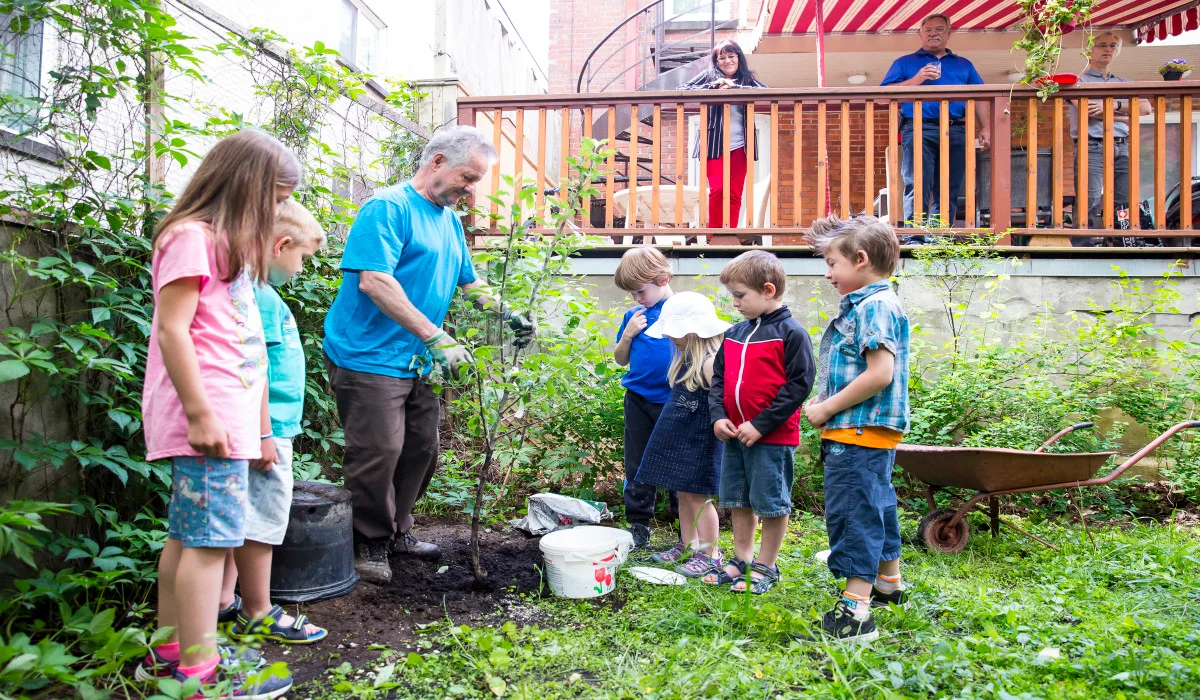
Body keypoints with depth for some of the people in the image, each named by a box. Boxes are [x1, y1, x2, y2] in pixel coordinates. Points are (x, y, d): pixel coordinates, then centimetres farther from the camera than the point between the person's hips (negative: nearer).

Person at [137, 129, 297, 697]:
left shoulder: (229, 243, 23)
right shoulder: (193, 236, -7)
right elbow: (171, 329, -16)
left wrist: (260, 429, 19)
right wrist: (200, 412, -20)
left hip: (227, 415, 10)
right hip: (208, 416, -10)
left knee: (188, 534, 14)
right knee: (212, 536, -7)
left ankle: (170, 652, 23)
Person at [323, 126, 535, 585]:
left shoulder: (450, 220, 16)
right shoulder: (388, 208, -13)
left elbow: (468, 282, 28)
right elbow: (374, 281, -25)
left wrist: (507, 314, 13)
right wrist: (436, 336, -28)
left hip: (416, 363, 9)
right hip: (369, 357, -9)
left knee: (421, 450, 13)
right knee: (379, 453, -5)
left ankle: (397, 531, 31)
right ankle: (370, 544, 14)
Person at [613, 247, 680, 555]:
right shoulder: (633, 315, 8)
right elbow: (621, 359, 14)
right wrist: (628, 334, -3)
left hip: (674, 400, -5)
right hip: (638, 400, 5)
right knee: (637, 468, 12)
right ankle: (638, 528, 25)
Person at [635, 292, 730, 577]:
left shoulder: (710, 362, -20)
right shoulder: (685, 358, 8)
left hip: (698, 439, -9)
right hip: (676, 434, 9)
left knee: (697, 495, -1)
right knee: (682, 493, 15)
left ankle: (710, 555, 11)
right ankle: (689, 547, 28)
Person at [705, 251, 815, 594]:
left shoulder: (791, 333, -11)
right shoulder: (734, 334, 9)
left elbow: (799, 385, -16)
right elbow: (719, 379, 14)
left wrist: (761, 425, -19)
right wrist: (718, 415, -4)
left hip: (773, 437, -7)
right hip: (734, 436, 7)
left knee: (772, 503, 4)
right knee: (739, 501, 16)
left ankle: (766, 567, 19)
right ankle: (742, 560, 31)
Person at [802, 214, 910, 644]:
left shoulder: (876, 305, -16)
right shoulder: (860, 306, 16)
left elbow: (880, 374, -26)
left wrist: (827, 408, -18)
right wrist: (824, 401, 8)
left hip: (861, 432, -11)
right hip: (865, 432, 11)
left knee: (853, 513, -9)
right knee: (876, 506, 22)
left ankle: (856, 612, -5)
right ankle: (889, 584, 38)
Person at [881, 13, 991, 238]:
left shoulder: (964, 65, 25)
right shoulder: (904, 63, 17)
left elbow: (979, 98, 19)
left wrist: (985, 128, 5)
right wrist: (917, 80, -7)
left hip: (956, 133, 3)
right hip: (919, 130, -3)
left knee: (949, 192, 1)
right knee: (917, 187, -13)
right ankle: (913, 239, -14)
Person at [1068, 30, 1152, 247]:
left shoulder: (1124, 83, 26)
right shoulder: (1079, 81, 11)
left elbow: (1145, 107, 9)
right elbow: (1088, 110, -7)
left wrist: (1114, 105, -7)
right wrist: (1126, 115, 2)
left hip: (1123, 147, 5)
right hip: (1093, 147, -5)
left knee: (1123, 203, -2)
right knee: (1091, 200, -17)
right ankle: (1082, 247, -15)